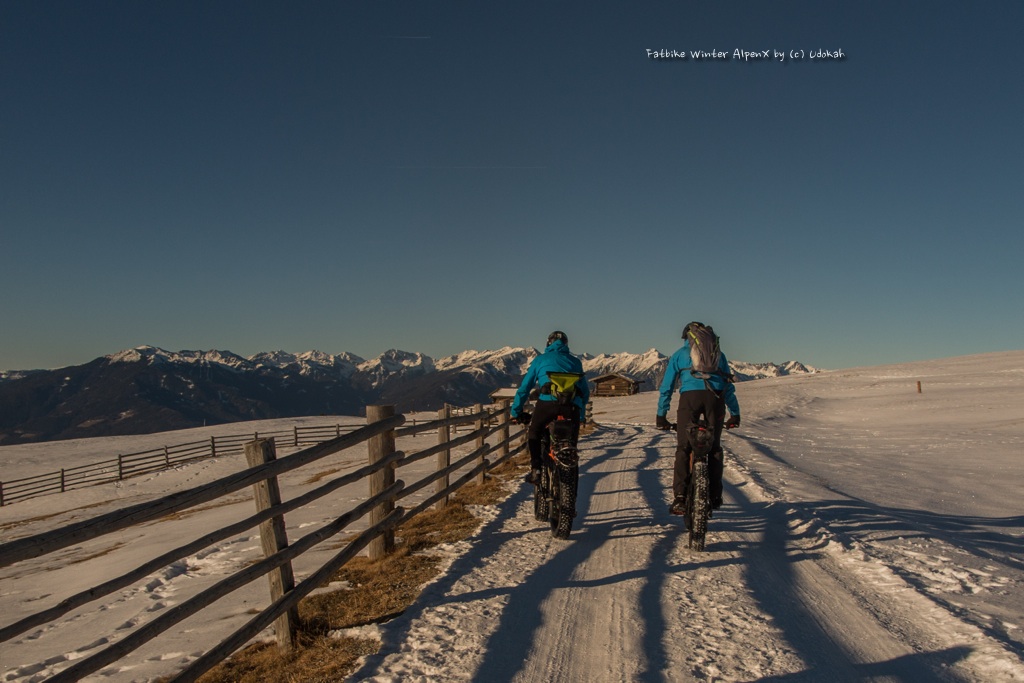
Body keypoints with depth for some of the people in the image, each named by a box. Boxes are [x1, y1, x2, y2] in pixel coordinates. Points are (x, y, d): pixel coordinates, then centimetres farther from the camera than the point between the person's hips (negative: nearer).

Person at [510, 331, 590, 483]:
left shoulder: (540, 359, 24)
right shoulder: (575, 361, 31)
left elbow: (524, 388, 22)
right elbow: (585, 391, 32)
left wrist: (515, 412, 30)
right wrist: (582, 415, 43)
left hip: (548, 401, -2)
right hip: (572, 405, 2)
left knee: (534, 433, 20)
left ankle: (536, 468, 5)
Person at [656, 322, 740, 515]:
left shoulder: (679, 354, 23)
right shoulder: (718, 353, 28)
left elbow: (666, 387, 19)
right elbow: (729, 386, 28)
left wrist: (661, 415, 22)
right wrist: (735, 413, 33)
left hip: (690, 396, -2)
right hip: (716, 397, 2)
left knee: (683, 448, 2)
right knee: (714, 447, 15)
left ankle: (680, 497, -8)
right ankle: (715, 496, 15)